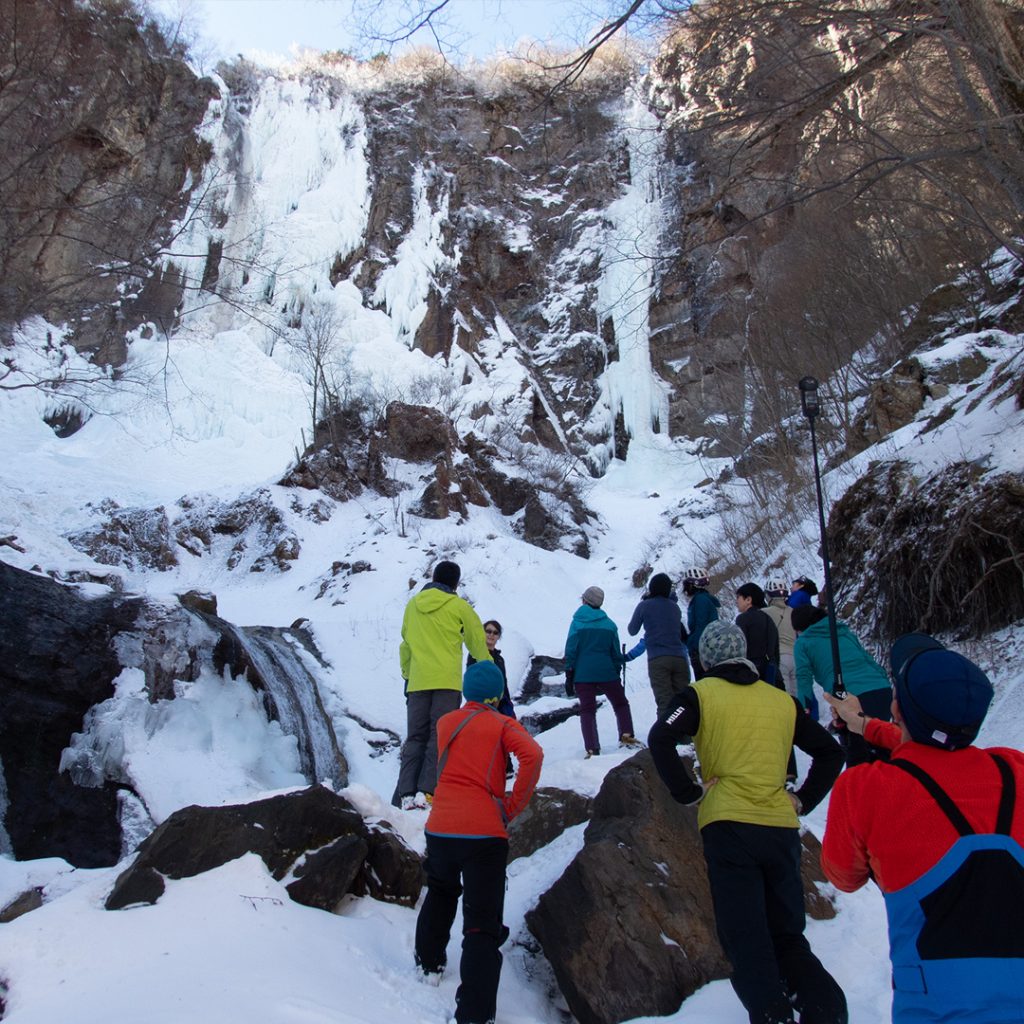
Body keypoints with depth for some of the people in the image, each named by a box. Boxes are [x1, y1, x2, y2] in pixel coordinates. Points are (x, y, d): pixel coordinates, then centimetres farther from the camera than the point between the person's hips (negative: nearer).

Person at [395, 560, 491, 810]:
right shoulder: (458, 606, 3)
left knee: (415, 737, 6)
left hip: (417, 682, 4)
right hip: (447, 682, -3)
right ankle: (427, 791, -14)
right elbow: (478, 643, 10)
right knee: (440, 736, -3)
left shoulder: (412, 605, 14)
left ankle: (406, 794, -4)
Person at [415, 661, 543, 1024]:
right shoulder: (502, 724, 0)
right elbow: (532, 755, -17)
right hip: (485, 831, -4)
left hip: (440, 827, 4)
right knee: (483, 923, 0)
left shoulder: (445, 722, 12)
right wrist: (511, 808, -10)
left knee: (440, 892, 32)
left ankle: (429, 963, 41)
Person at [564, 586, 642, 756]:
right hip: (607, 673, 1)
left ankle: (591, 748, -2)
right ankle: (626, 736, 7)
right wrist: (618, 672, 17)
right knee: (620, 704, 18)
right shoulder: (609, 624, 1)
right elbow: (616, 653, 6)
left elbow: (570, 651, -7)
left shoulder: (577, 623, -5)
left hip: (582, 675, -1)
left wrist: (569, 677, -2)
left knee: (587, 710, 5)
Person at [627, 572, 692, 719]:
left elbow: (632, 631, 13)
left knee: (665, 703, -7)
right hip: (679, 658, 3)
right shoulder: (675, 607, 14)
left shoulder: (644, 606, 3)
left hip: (657, 659, -3)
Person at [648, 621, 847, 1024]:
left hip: (727, 825, -4)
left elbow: (659, 738, -12)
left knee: (746, 942, 2)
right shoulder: (782, 700, 14)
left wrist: (689, 792, -5)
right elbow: (830, 752, 19)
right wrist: (803, 799, 17)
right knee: (788, 936, 17)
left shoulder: (703, 693, 1)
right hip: (782, 828, 4)